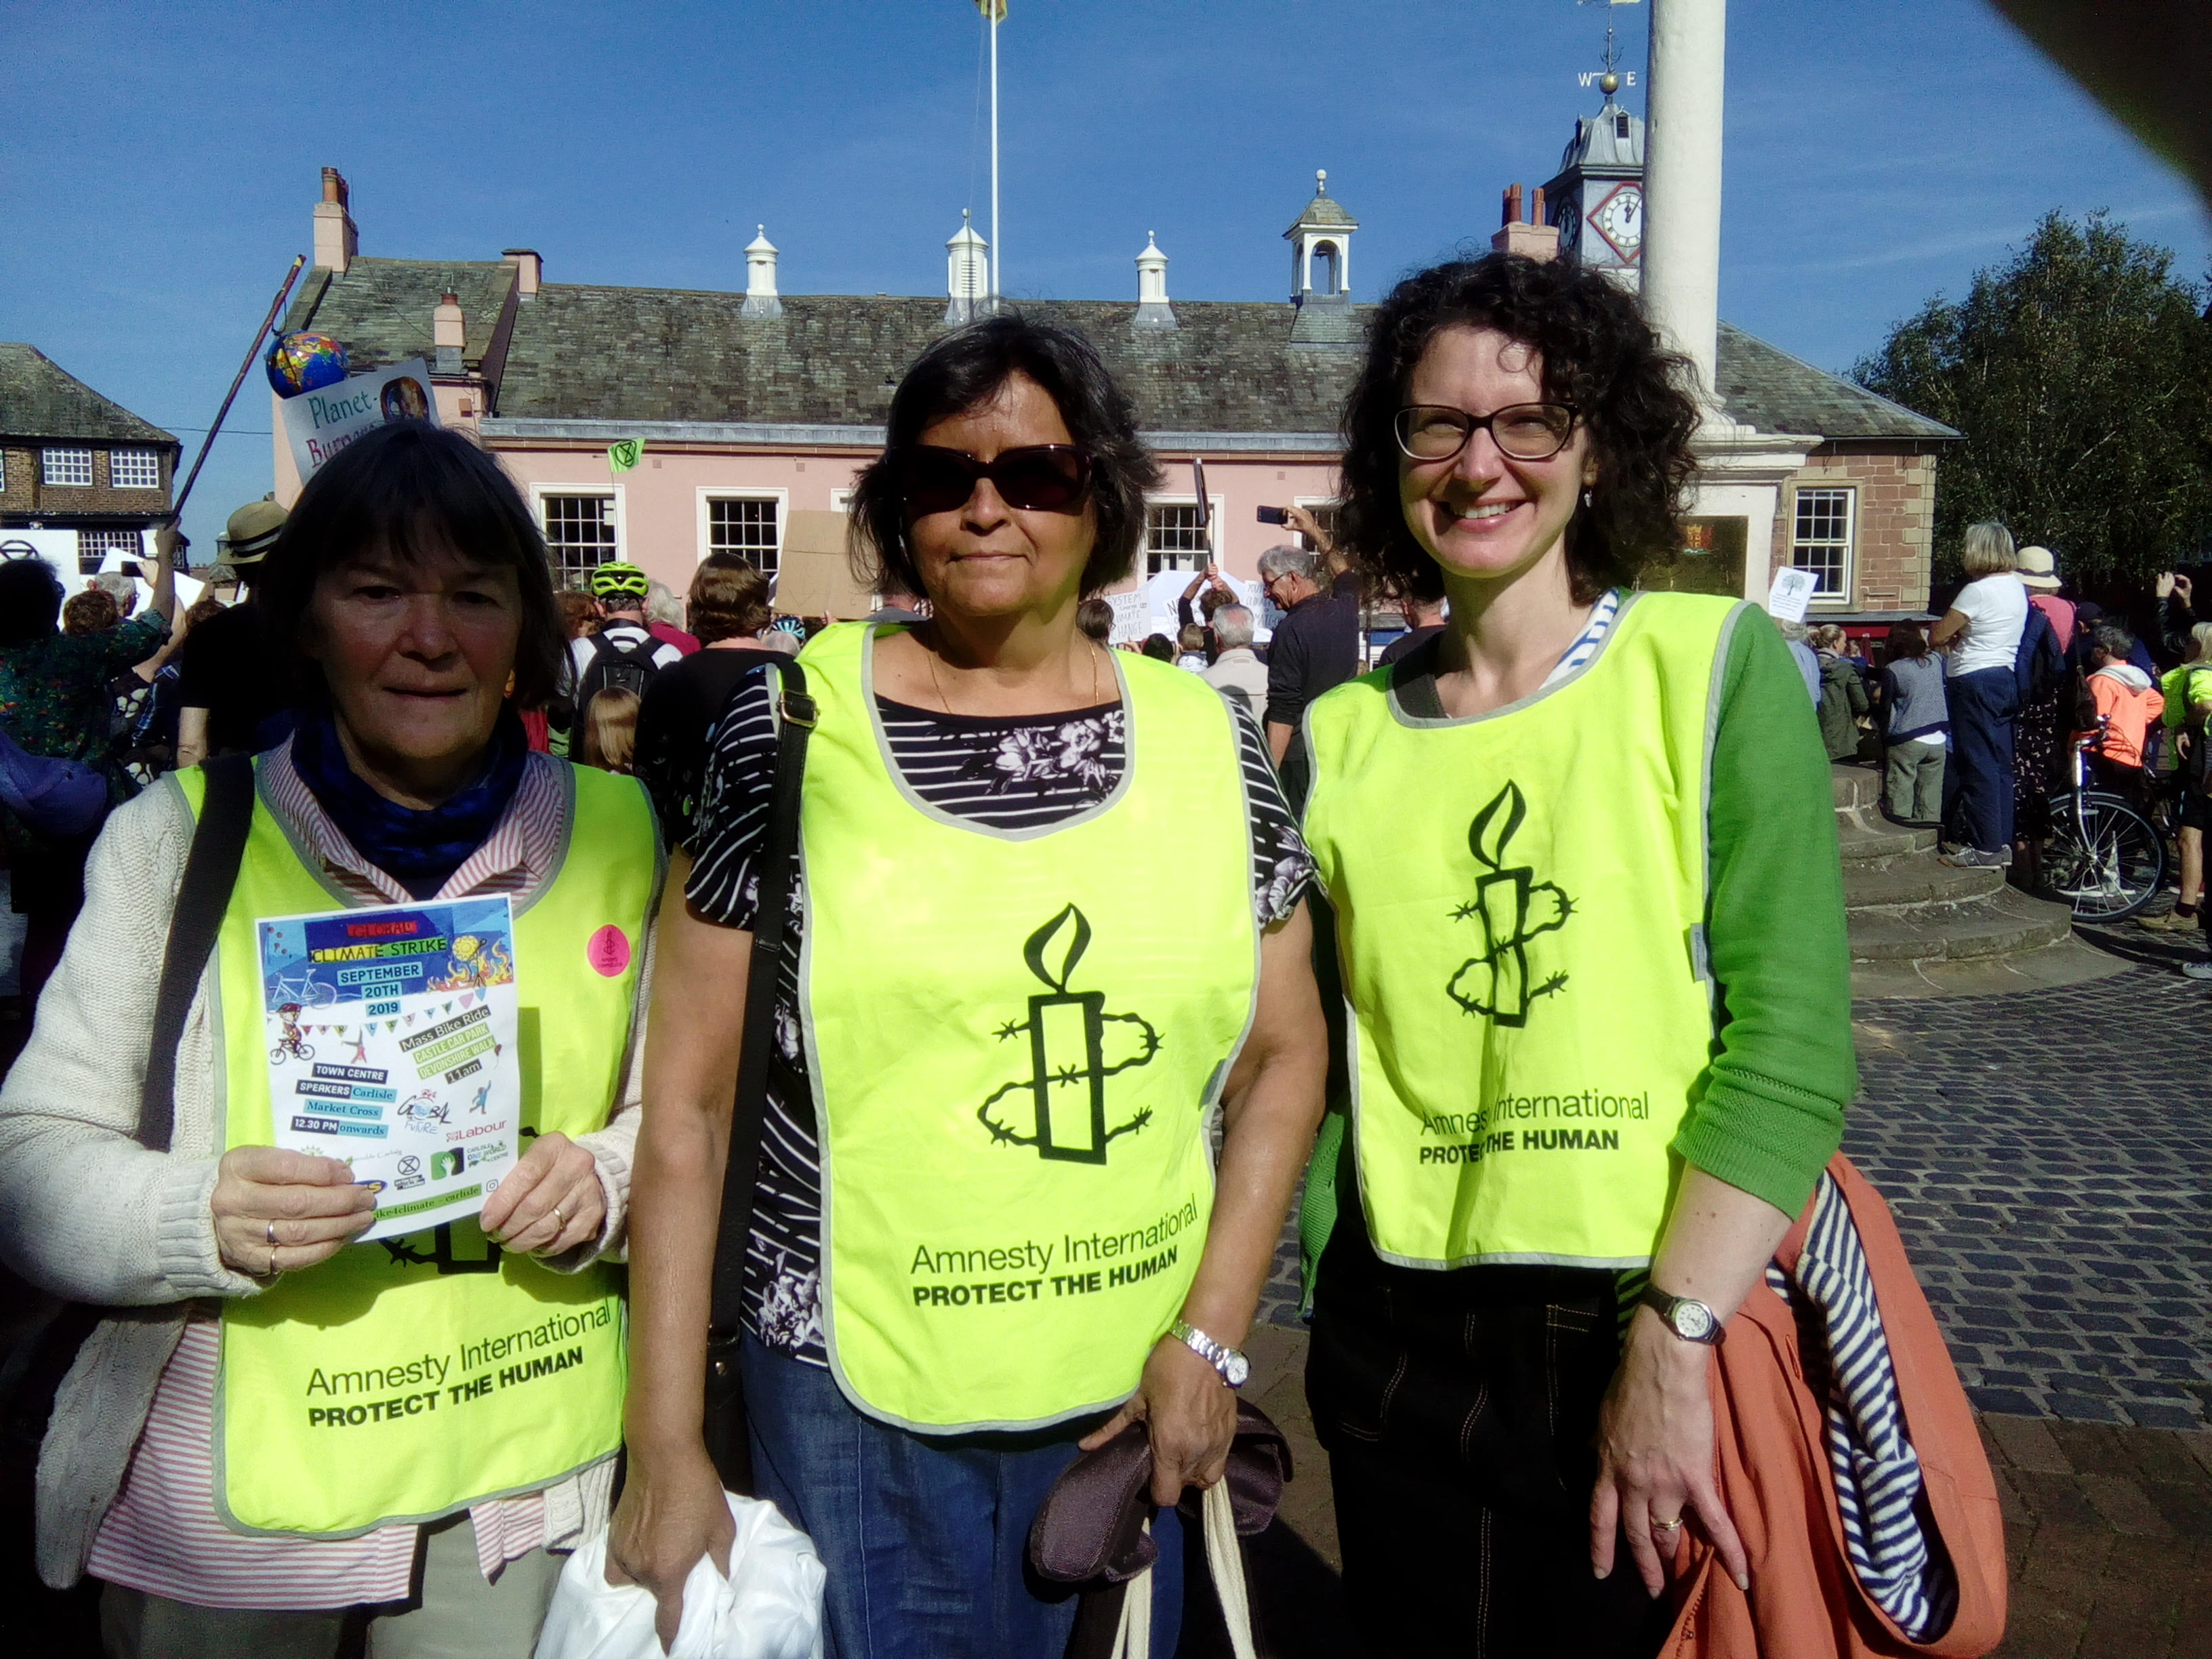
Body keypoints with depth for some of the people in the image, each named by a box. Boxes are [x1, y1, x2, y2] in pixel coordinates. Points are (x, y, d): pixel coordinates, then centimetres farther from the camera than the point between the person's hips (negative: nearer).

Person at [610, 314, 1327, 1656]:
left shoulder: (1207, 740, 0)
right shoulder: (793, 728, -7)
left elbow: (1286, 1053, 7)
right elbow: (687, 1101, -5)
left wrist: (1213, 1334, -1)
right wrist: (666, 1449, -5)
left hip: (1132, 1395, 3)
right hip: (857, 1400, -2)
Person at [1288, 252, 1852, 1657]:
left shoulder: (1714, 664, -6)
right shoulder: (1342, 737, 4)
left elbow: (1791, 1039, -12)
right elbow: (1336, 1064, 9)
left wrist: (1671, 1342, -18)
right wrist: (1329, 1325, 8)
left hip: (1681, 1338, -3)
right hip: (1399, 1349, 3)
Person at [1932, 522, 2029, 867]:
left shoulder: (1978, 591, -15)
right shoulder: (2016, 586, 12)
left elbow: (1937, 637, -13)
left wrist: (1952, 636, 7)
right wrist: (1961, 636, 5)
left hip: (1975, 681, -9)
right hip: (2007, 680, 9)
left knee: (1978, 764, -5)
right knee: (2000, 762, 11)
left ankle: (1986, 846, -4)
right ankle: (2003, 842, 15)